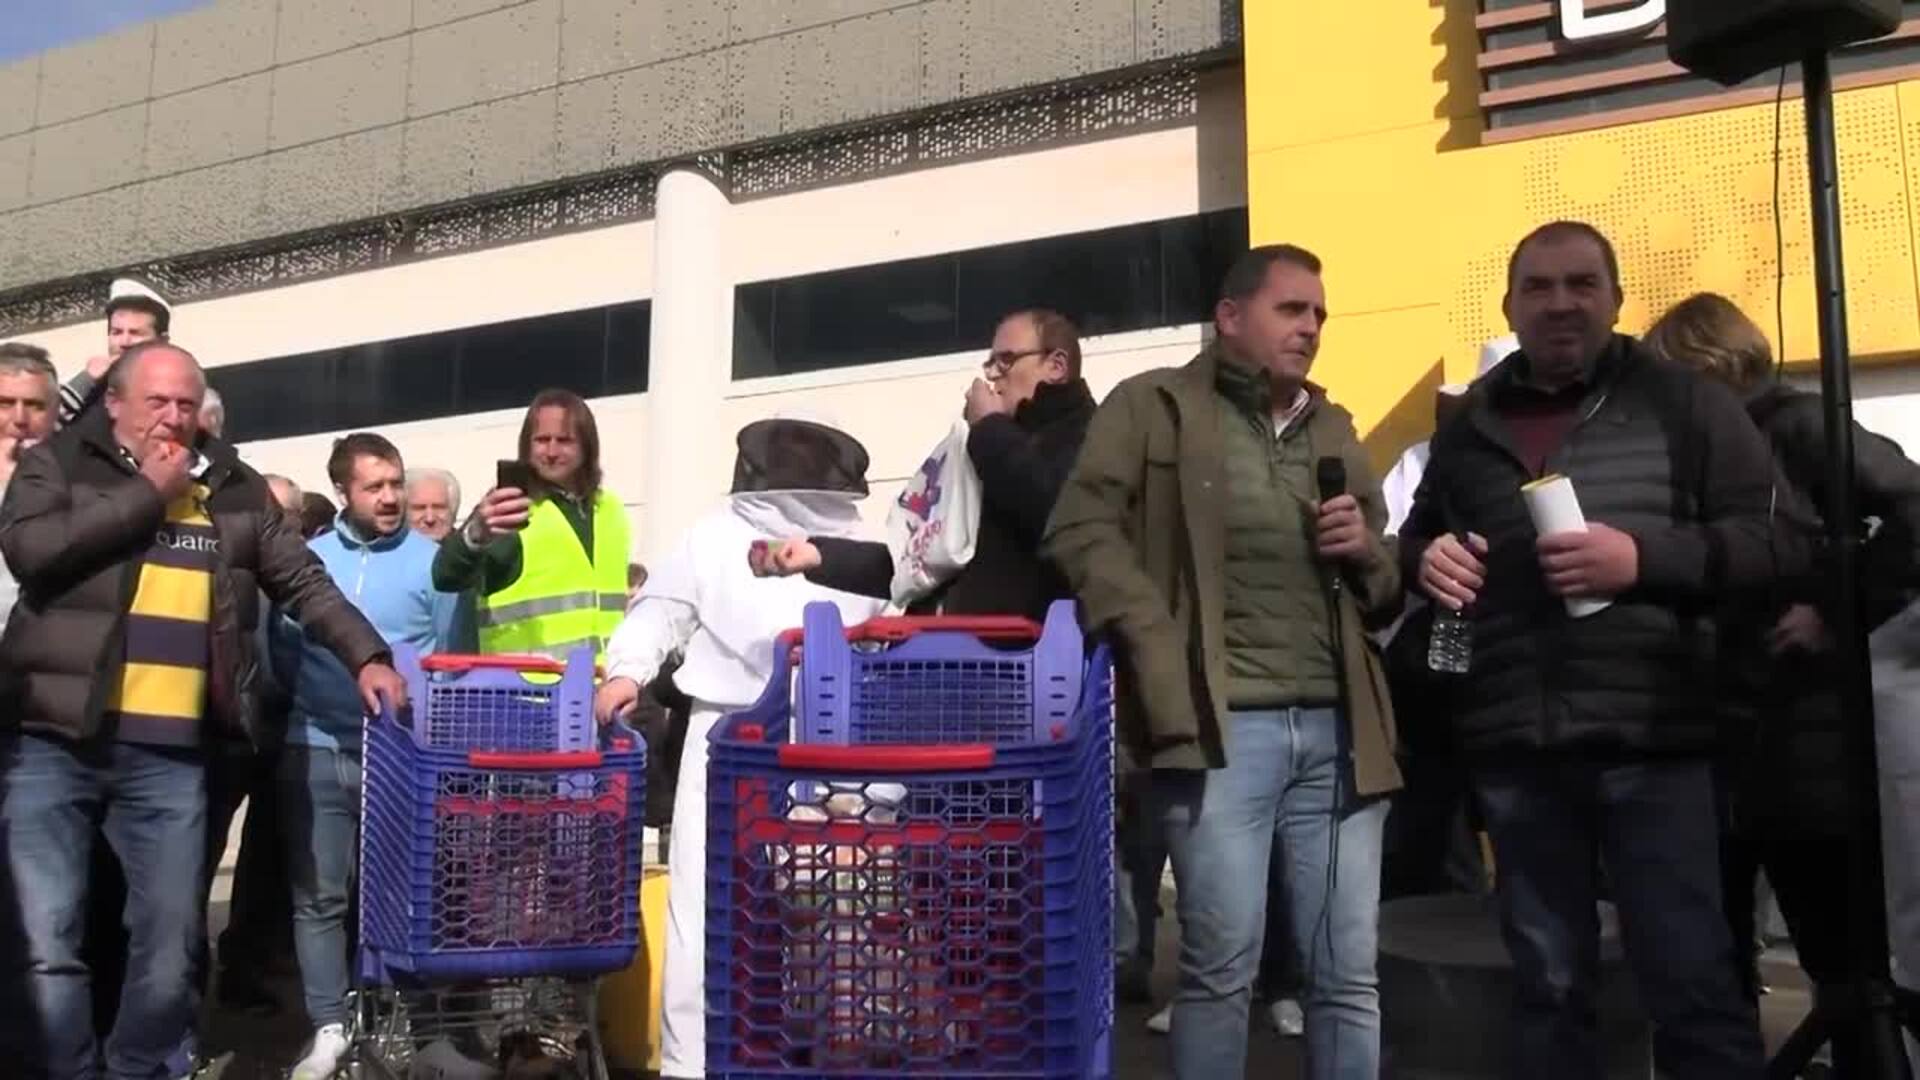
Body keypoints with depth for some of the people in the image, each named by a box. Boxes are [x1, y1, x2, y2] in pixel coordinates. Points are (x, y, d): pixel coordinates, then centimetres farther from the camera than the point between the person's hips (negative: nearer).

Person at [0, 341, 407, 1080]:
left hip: (171, 754, 3)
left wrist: (367, 657, 0)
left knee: (169, 946, 8)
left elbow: (303, 581, 12)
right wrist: (148, 492, -9)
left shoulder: (233, 489, 12)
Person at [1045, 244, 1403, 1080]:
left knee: (1348, 975, 8)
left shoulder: (1334, 430, 22)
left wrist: (1368, 552, 4)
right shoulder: (1153, 405, 6)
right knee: (1221, 967, 0)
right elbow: (1082, 529, -4)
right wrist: (1164, 652, -13)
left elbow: (1384, 594, 27)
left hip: (1338, 728, 5)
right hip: (1220, 722, -5)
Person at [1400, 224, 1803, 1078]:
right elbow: (1416, 539, 26)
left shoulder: (1684, 404, 2)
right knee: (1546, 982, 14)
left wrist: (1644, 557, -18)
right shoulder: (1468, 428, 14)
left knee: (1691, 980, 2)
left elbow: (1780, 539, -4)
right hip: (1514, 747, 4)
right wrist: (1424, 558, 2)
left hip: (1652, 738, -3)